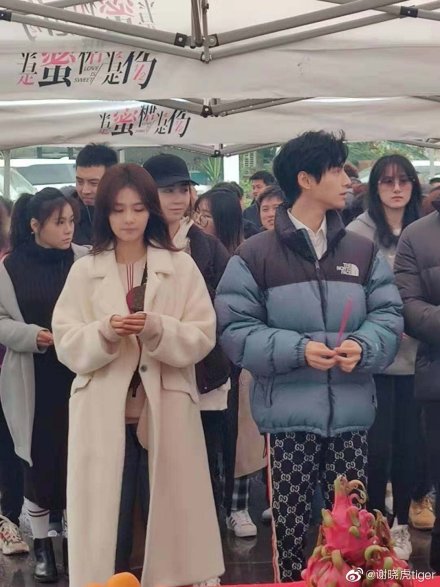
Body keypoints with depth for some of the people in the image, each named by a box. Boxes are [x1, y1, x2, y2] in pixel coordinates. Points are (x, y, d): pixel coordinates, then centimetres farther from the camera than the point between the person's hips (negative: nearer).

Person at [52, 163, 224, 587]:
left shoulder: (181, 266, 5)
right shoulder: (84, 271, 8)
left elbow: (202, 338, -1)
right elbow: (67, 345, 1)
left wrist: (158, 328, -19)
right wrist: (105, 331, -18)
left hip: (165, 413, 0)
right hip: (104, 416, 1)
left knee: (169, 517, 4)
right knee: (107, 524, 3)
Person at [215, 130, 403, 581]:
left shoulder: (362, 251, 10)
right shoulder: (255, 255, -1)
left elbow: (388, 315, 6)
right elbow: (236, 330, -7)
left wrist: (363, 347, -15)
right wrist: (297, 350, -19)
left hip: (351, 413, 3)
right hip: (289, 414, -3)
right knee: (290, 526, 6)